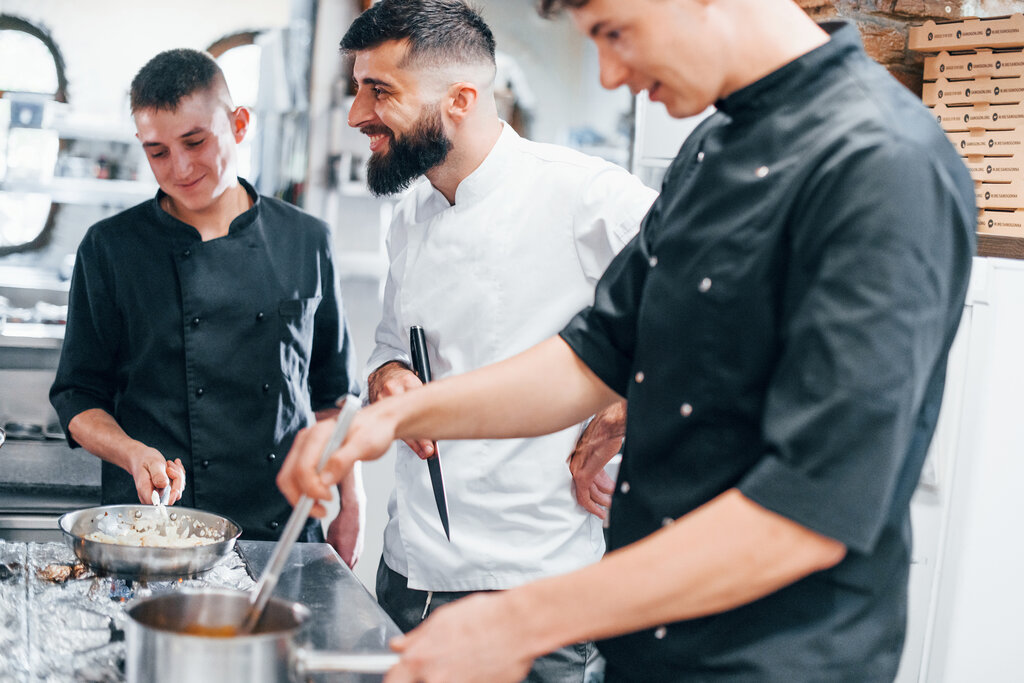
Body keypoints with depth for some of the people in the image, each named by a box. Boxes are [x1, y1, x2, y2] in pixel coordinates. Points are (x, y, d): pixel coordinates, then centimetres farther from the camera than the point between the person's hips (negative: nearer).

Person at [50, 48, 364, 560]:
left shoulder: (306, 241, 4)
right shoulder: (110, 249, -1)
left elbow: (333, 394, 10)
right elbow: (79, 400, 2)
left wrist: (349, 511, 6)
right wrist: (134, 455, -17)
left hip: (286, 532, 2)